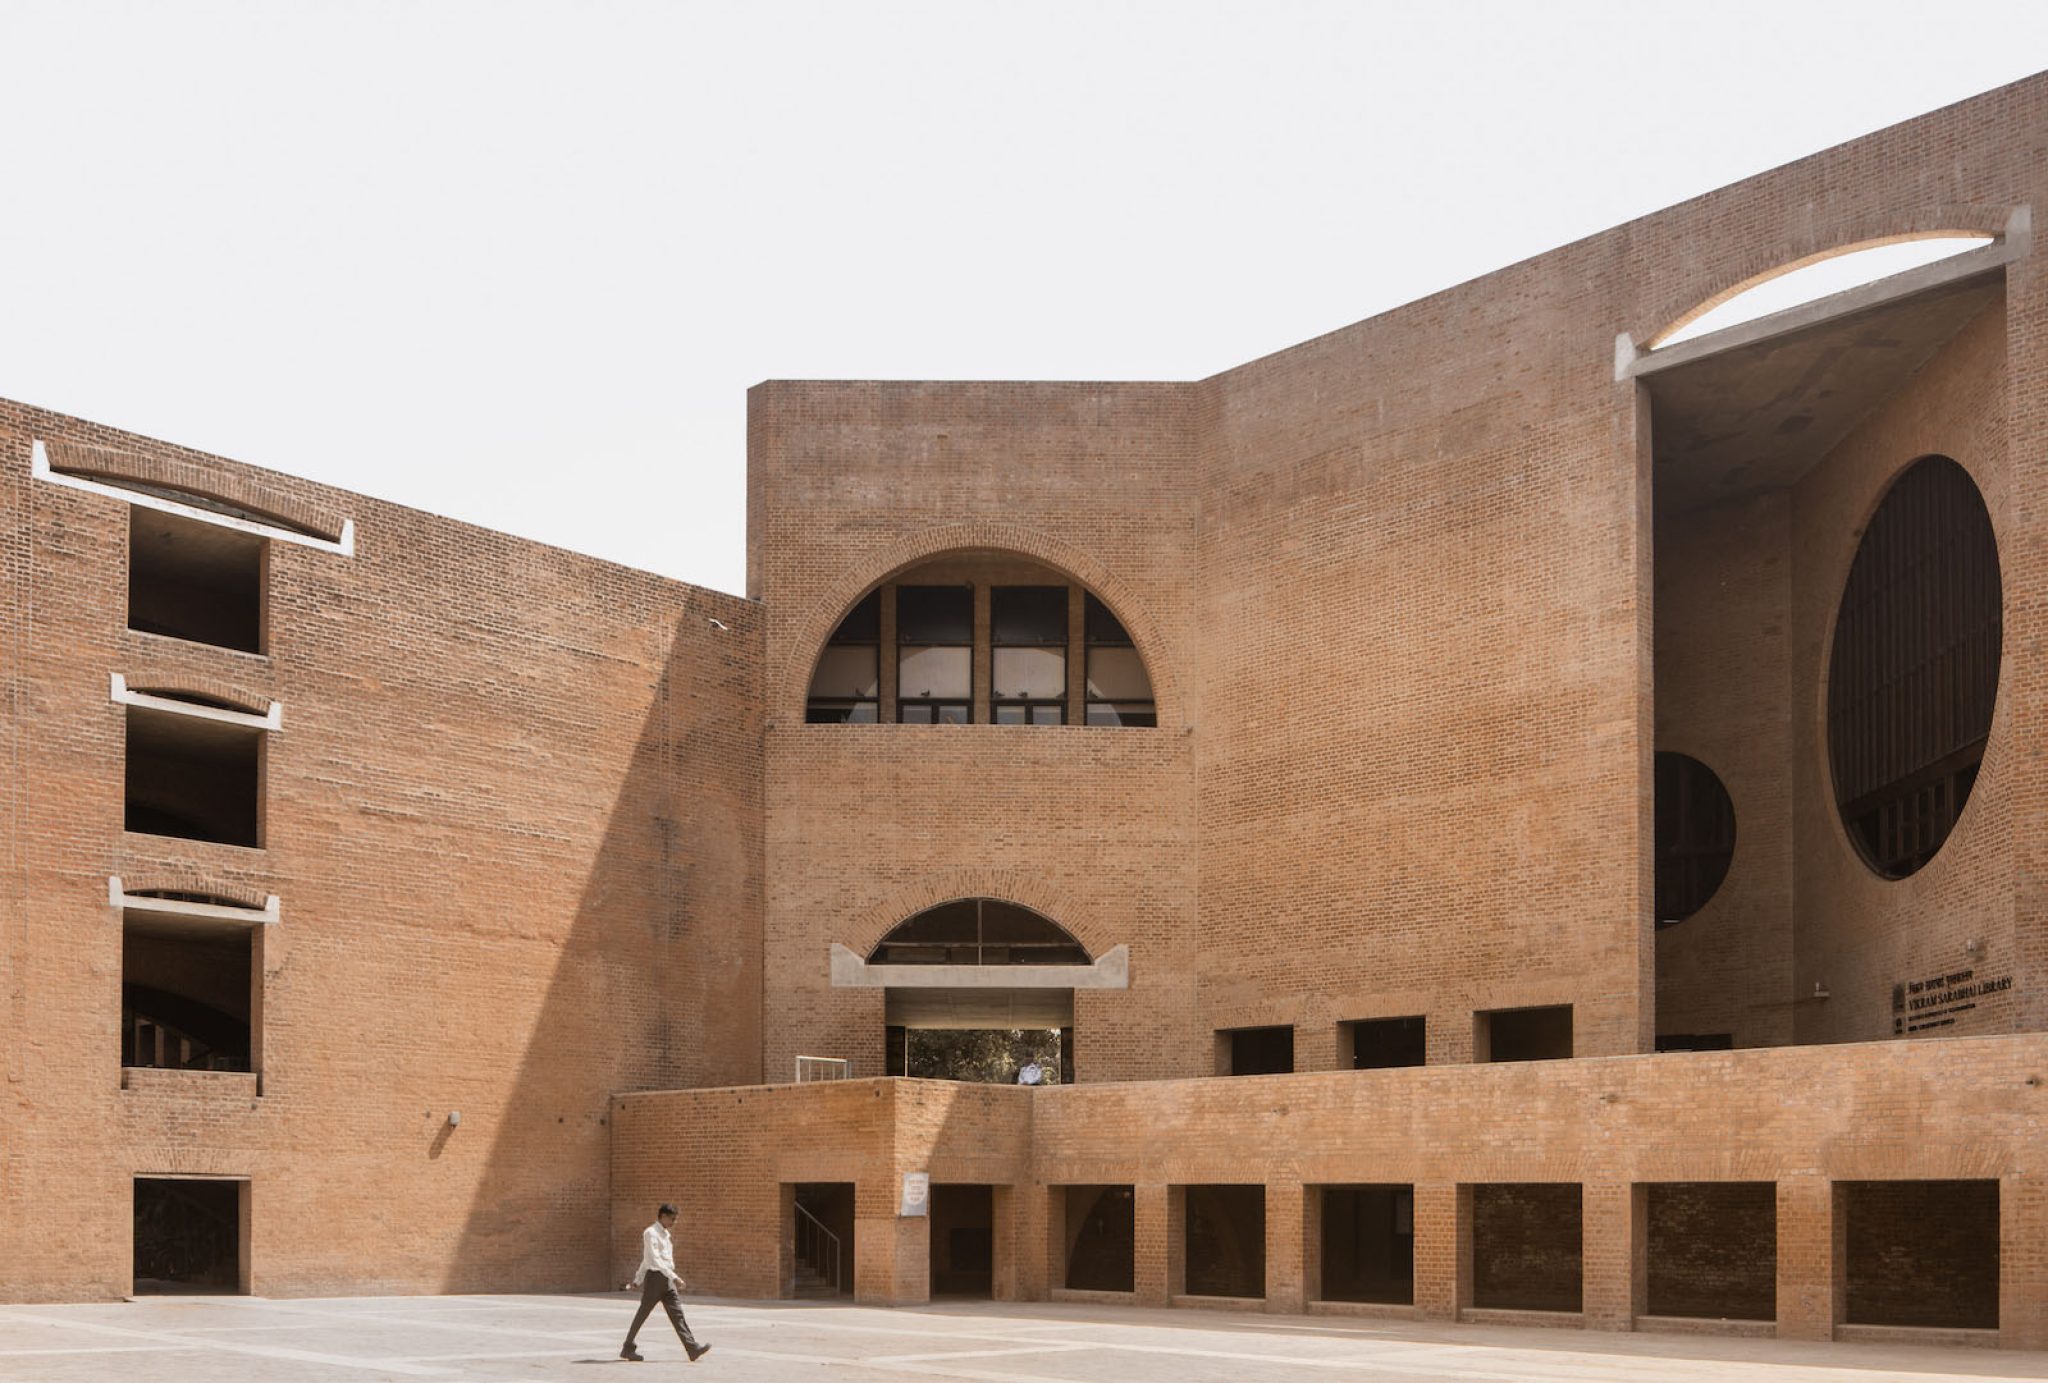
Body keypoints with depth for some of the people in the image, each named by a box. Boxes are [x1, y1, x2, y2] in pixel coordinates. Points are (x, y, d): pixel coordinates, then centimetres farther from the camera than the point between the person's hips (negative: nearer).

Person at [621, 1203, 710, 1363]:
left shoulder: (665, 1234, 16)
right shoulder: (650, 1233, -11)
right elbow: (654, 1260, -22)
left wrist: (638, 1280, 31)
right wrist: (674, 1277, -28)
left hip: (667, 1280, 8)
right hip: (655, 1276, -8)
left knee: (677, 1314, -3)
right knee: (642, 1314, 2)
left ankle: (692, 1349, -12)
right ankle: (628, 1349, 16)